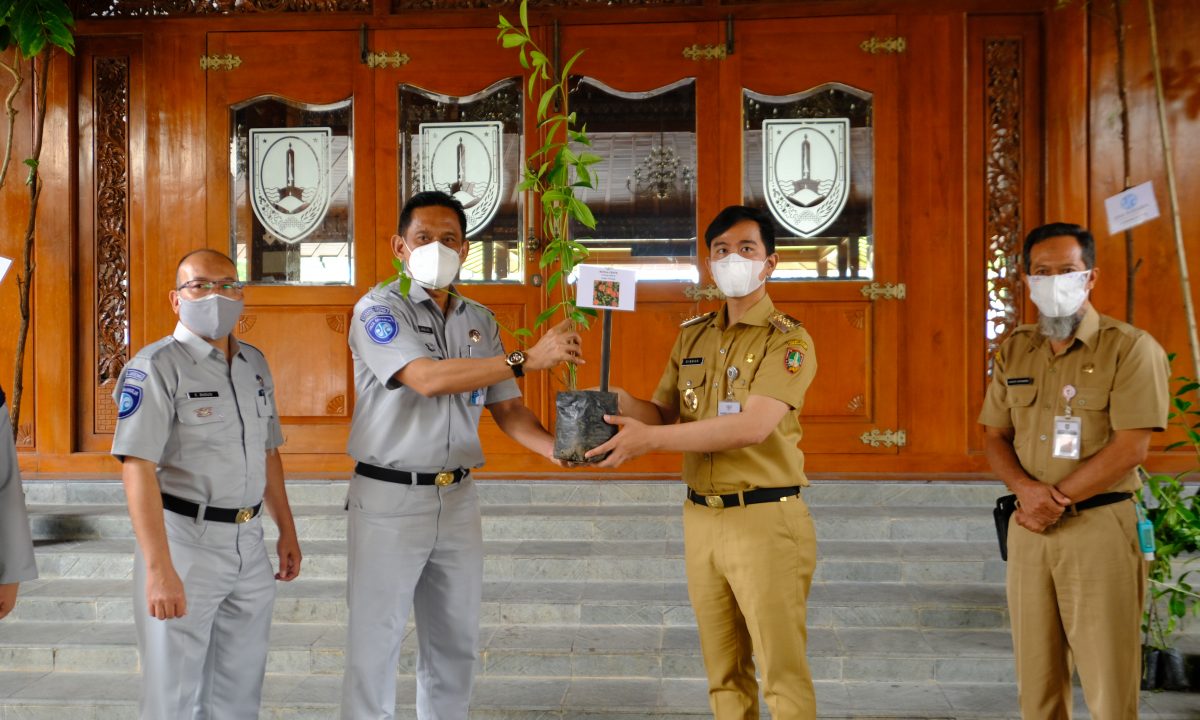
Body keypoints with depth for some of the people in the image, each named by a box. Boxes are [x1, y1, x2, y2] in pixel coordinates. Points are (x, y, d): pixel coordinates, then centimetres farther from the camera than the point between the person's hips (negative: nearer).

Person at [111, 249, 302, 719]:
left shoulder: (255, 364, 9)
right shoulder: (156, 367, -12)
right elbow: (138, 469, -20)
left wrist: (287, 530, 17)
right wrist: (159, 569, -27)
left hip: (249, 542, 6)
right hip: (184, 540, -6)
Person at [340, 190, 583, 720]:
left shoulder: (480, 321, 10)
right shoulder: (379, 309, -8)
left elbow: (507, 408, 9)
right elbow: (427, 379, -23)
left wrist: (559, 448, -11)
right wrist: (528, 359, -25)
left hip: (458, 498, 5)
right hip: (389, 498, -5)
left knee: (455, 643, 13)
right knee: (375, 643, 2)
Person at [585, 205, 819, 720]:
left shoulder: (788, 341, -7)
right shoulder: (692, 338, 13)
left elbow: (752, 426, -20)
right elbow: (663, 416, 12)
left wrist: (649, 439, -21)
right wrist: (617, 402, -9)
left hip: (764, 519, -5)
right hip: (701, 519, 5)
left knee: (782, 672, -1)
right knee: (724, 674, 12)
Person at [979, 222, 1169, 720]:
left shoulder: (1130, 349, -5)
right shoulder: (1014, 351, 11)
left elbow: (1131, 447, -12)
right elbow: (994, 436, 12)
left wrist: (1056, 500, -12)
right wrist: (1025, 487, -8)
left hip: (1099, 527, -5)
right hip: (1028, 528, 5)